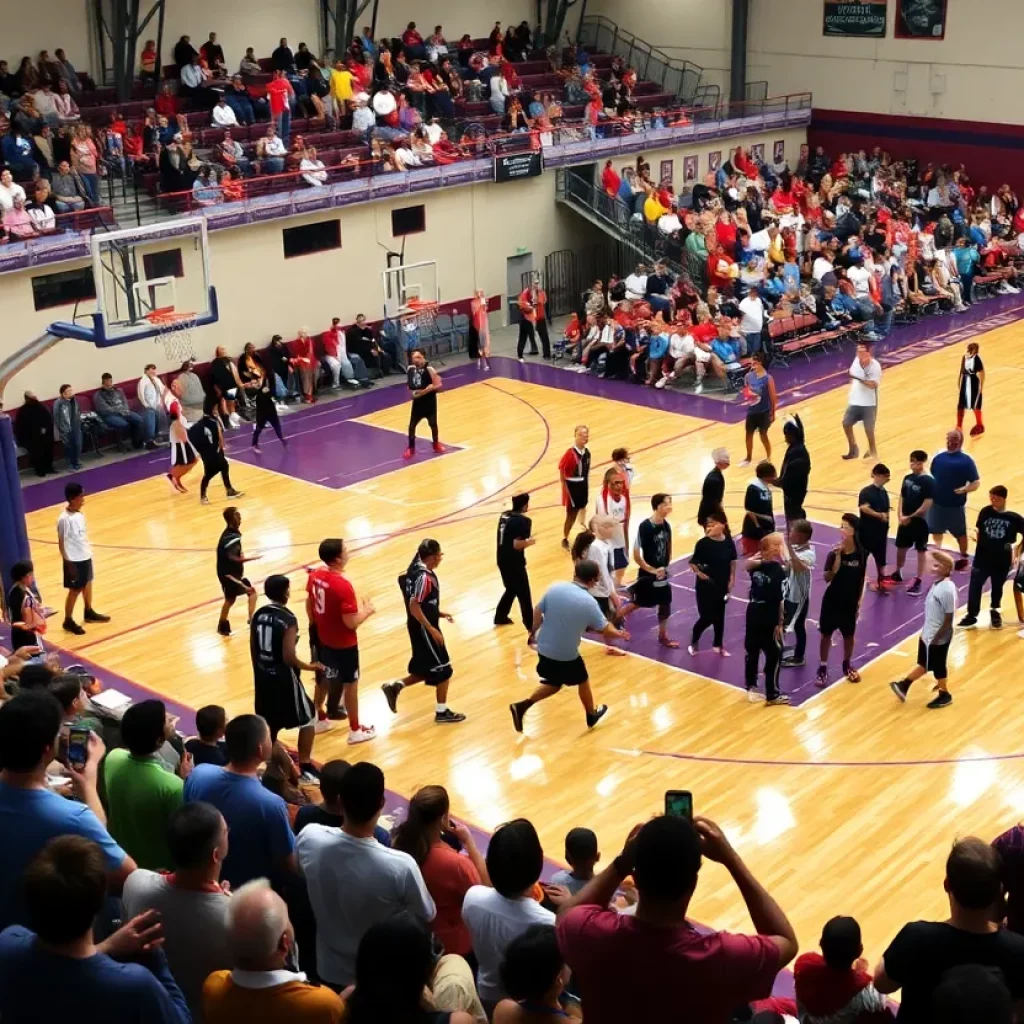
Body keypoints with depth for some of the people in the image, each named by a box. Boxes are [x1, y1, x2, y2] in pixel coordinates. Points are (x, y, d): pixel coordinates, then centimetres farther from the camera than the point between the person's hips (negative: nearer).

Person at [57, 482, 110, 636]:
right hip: (74, 560, -8)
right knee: (75, 590, 3)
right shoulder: (64, 519, -23)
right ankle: (68, 621, 17)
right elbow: (61, 543, -18)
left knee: (87, 584, 22)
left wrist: (88, 550, 15)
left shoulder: (80, 514, 1)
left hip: (85, 557, 8)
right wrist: (68, 563, -17)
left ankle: (89, 612, 41)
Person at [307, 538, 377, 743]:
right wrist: (367, 611, -10)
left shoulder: (315, 575, -6)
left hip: (323, 638, 7)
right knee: (350, 684, 9)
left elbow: (309, 604, 8)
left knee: (324, 679, 24)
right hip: (343, 643, -7)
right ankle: (356, 730, 21)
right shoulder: (343, 585, -31)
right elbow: (351, 622, -28)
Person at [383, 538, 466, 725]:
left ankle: (395, 687, 17)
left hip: (421, 629, 9)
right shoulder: (424, 577, -23)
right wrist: (432, 629, -22)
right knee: (443, 670, 3)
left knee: (427, 669, 19)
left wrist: (438, 613, 16)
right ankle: (442, 712, 14)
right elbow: (414, 606, -26)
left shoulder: (417, 569, 6)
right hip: (424, 630, -9)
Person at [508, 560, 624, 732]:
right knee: (583, 681, 22)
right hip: (567, 655, -4)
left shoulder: (555, 588, -8)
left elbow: (537, 612, 1)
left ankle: (522, 706, 11)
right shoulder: (589, 602, -18)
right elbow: (604, 629, -6)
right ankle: (592, 716, 43)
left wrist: (534, 632, 19)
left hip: (544, 648, 4)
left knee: (553, 683, 25)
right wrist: (619, 634, 16)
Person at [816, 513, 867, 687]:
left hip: (850, 602, 1)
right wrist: (838, 557, -30)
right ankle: (823, 668, 20)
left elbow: (861, 580, 1)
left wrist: (858, 602, 4)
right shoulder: (834, 553, -14)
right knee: (826, 634, 8)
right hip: (831, 601, -1)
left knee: (849, 635, 16)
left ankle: (847, 665, 37)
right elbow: (828, 578, -21)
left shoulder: (860, 553, -10)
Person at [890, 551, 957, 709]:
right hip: (928, 634, 7)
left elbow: (948, 619, -24)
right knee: (924, 664, 22)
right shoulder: (937, 583, 1)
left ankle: (944, 695, 30)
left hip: (939, 638, -7)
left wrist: (936, 638, -20)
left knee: (938, 666, 11)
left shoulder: (948, 589, -26)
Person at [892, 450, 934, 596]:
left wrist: (910, 517, -14)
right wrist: (900, 516, -6)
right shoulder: (907, 478, 3)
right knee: (901, 547, 18)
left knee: (921, 551, 4)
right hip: (905, 521, 6)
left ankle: (917, 582, 8)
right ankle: (897, 574, 37)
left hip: (920, 521, -6)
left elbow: (927, 505, -18)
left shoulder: (928, 482, -16)